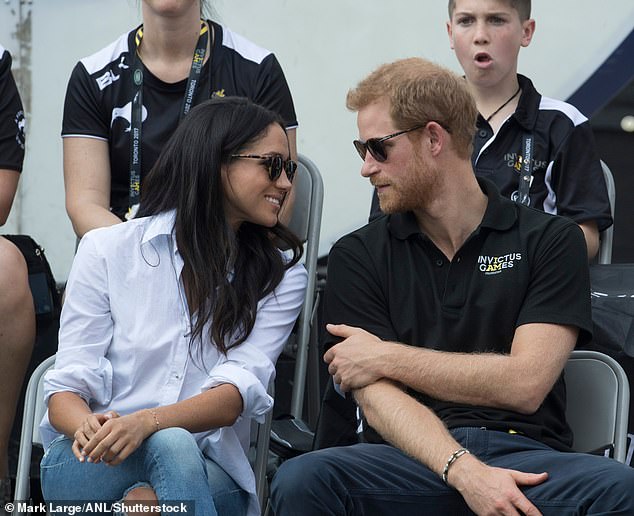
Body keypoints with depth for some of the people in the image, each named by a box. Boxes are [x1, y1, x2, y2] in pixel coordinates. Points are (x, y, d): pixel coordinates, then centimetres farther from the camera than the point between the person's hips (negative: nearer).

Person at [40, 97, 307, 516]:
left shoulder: (281, 277, 8)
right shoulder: (108, 250, 7)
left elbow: (239, 392, -8)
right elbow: (67, 388, 1)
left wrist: (146, 422, -28)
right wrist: (88, 427, -25)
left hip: (208, 474, 1)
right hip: (90, 465, 0)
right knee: (171, 444, -36)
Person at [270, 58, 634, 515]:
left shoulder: (550, 240, 9)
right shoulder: (357, 256, 12)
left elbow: (525, 384, -2)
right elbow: (377, 399, -1)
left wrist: (387, 357, 0)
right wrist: (464, 472, -19)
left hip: (526, 453, -1)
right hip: (410, 457, 1)